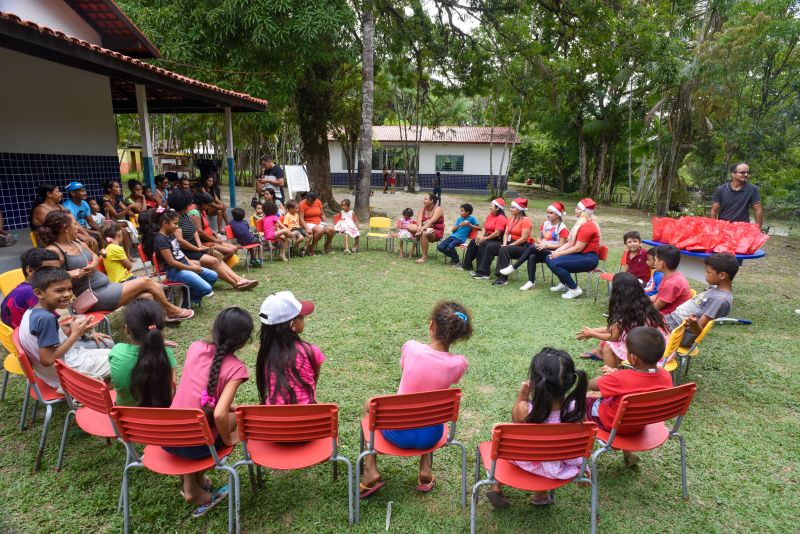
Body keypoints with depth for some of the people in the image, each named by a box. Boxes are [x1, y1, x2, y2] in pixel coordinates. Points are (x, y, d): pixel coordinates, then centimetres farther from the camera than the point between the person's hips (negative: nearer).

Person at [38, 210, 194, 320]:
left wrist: (93, 265, -5)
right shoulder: (53, 251, -17)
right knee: (146, 282, -7)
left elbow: (95, 256, 17)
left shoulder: (74, 242, 9)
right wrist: (70, 274, -33)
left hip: (106, 286, 9)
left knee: (148, 296, 3)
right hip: (94, 296, -9)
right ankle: (171, 311, 15)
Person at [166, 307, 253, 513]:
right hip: (195, 446, -4)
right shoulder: (236, 368, -16)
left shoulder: (196, 347, -1)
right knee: (236, 416, 20)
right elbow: (219, 415, -25)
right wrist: (228, 440, -5)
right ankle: (196, 483, 27)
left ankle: (190, 486, 28)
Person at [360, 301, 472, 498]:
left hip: (399, 433, -2)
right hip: (430, 436, 2)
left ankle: (371, 472, 18)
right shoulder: (459, 363, -16)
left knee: (369, 405, 29)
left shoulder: (411, 347, -20)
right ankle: (425, 470, 27)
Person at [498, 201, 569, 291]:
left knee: (532, 248, -30)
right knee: (532, 257, -30)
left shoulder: (562, 228, -7)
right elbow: (539, 238, 17)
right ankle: (531, 282, -32)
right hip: (542, 250, 5)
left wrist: (546, 245, -20)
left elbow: (561, 245, -11)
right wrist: (540, 243, -5)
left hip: (553, 252, -5)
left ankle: (513, 267, -24)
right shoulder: (545, 224, 12)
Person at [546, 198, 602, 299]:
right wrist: (556, 251, -1)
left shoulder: (587, 226, -18)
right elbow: (569, 242, 12)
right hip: (580, 255, 10)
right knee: (549, 259, -1)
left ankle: (575, 289, -11)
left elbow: (577, 248, -20)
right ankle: (563, 283, 15)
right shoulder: (581, 223, 15)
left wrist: (559, 254, -13)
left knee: (556, 264, -26)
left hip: (588, 258, -10)